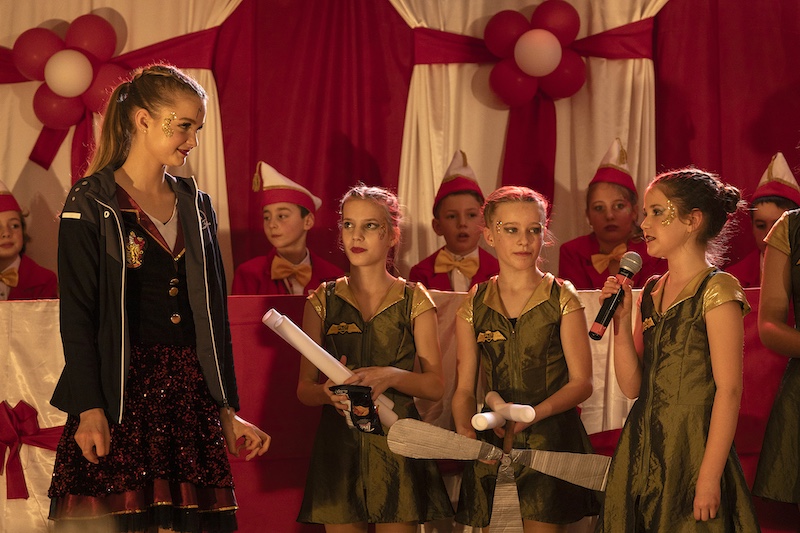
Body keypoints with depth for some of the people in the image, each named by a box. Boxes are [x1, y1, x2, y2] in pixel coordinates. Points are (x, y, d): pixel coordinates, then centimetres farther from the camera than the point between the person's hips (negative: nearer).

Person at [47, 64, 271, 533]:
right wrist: (89, 410, -16)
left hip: (190, 389, 5)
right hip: (121, 391, -5)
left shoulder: (196, 205, 16)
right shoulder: (91, 203, -1)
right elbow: (77, 314, -7)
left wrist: (227, 410, 13)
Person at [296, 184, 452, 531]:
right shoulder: (323, 301, 8)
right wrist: (327, 393, -18)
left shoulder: (413, 300, 5)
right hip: (338, 441, 1)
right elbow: (304, 388, 5)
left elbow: (435, 385, -1)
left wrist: (391, 376, -20)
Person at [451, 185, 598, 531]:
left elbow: (581, 383, -2)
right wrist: (465, 431, -13)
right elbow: (465, 388, 8)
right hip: (492, 443, 2)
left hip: (552, 436, -2)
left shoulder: (562, 299, 1)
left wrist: (531, 414, -18)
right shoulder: (474, 306, 8)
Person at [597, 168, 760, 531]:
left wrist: (709, 477, -19)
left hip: (693, 446, -7)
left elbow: (729, 390, -14)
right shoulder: (651, 293, 12)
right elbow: (632, 387, 10)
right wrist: (621, 320, -1)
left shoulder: (716, 290, -8)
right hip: (643, 447, 7)